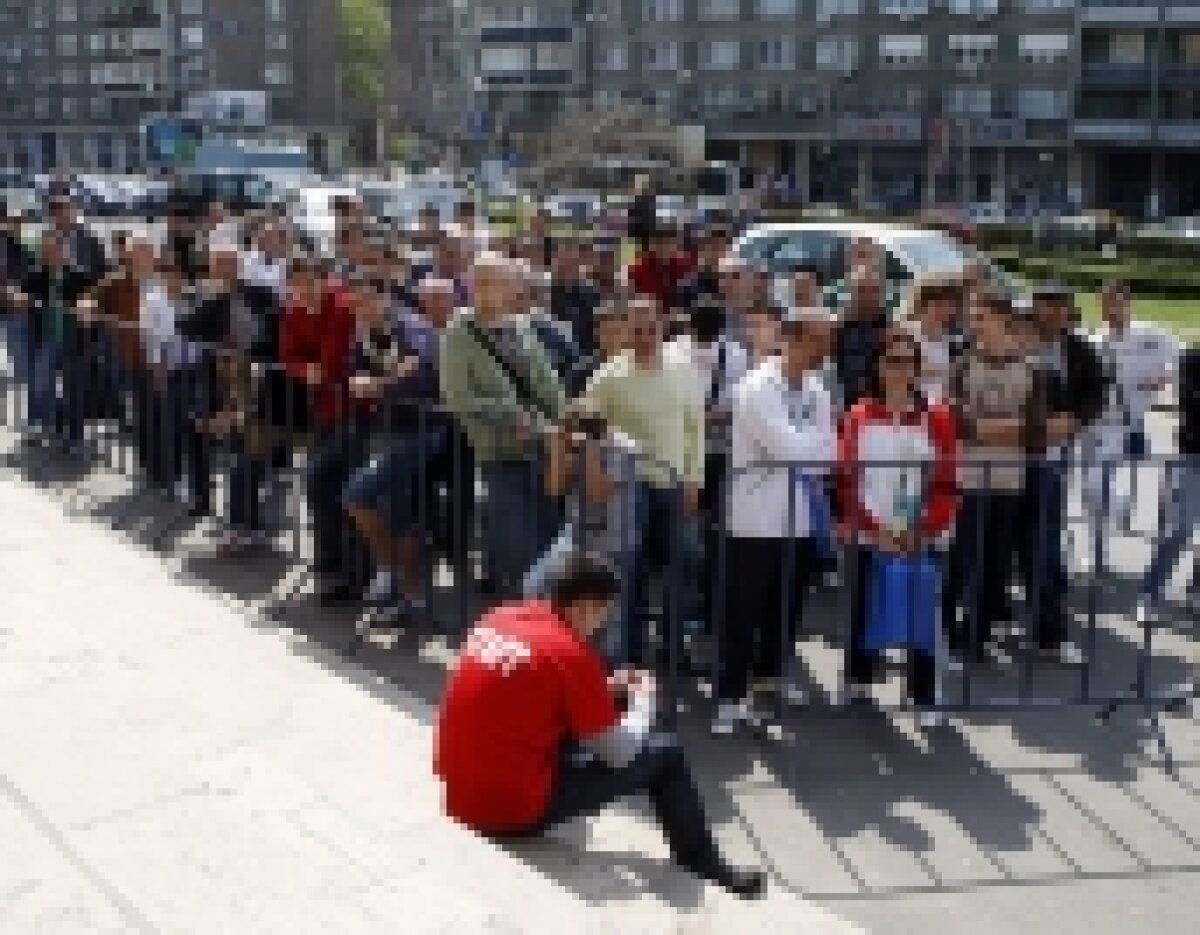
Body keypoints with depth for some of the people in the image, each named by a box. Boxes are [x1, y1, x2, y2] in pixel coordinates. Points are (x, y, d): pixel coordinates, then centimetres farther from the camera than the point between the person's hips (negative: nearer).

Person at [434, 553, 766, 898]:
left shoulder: (499, 618, 4)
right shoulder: (570, 653, -17)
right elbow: (621, 753, -7)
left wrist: (607, 688, 18)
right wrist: (643, 701, 12)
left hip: (459, 796, 8)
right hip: (514, 809, -8)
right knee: (665, 755, 5)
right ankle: (707, 865, 21)